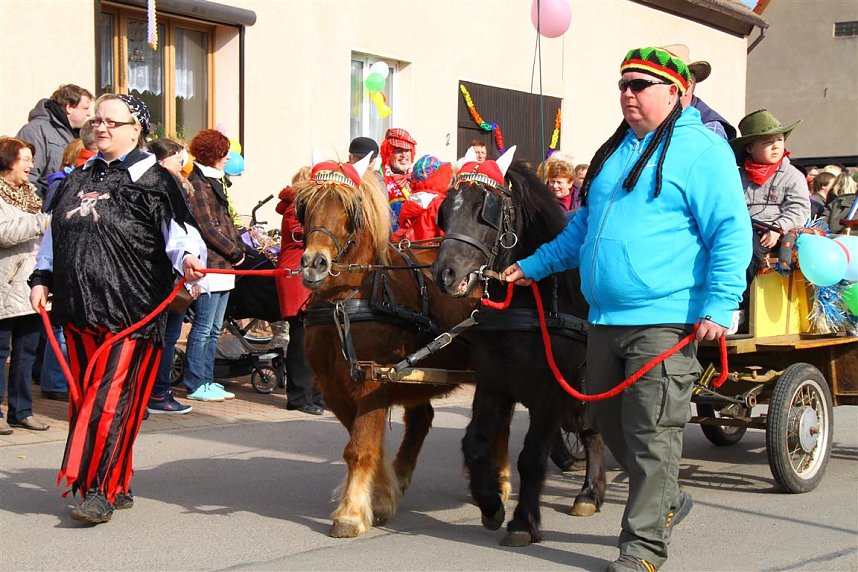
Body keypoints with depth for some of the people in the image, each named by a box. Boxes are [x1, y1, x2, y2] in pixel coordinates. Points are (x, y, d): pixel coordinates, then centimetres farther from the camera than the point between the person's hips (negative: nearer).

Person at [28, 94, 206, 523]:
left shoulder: (152, 180, -2)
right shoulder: (79, 179, 18)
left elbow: (178, 231, -11)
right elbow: (54, 233, 25)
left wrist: (188, 256, -30)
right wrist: (41, 278, 20)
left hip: (129, 311, -7)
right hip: (77, 309, 7)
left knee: (110, 400, -10)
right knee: (83, 398, 9)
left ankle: (98, 491, -4)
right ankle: (118, 486, 20)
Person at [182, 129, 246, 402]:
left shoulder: (214, 181, 18)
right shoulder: (196, 183, -12)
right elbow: (207, 228, -16)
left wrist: (238, 247, 7)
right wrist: (235, 252, -10)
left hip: (223, 266, 10)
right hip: (209, 265, -10)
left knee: (214, 329, 12)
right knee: (203, 328, -4)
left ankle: (206, 381, 19)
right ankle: (196, 385, 1)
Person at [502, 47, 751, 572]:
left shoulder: (701, 149, -6)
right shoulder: (615, 152, 19)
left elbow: (731, 233, -12)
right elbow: (583, 227, 30)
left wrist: (718, 307, -20)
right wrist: (533, 266, 25)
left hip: (665, 322, -8)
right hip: (606, 320, 8)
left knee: (652, 435, -5)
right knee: (609, 420, 16)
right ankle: (666, 501, 35)